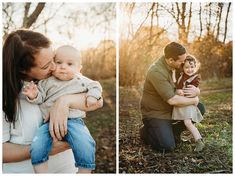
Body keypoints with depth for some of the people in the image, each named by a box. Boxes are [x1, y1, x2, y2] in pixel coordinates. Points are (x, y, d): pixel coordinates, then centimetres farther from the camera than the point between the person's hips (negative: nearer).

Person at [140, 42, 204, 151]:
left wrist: (196, 91, -19)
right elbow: (172, 100, -30)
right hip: (155, 113, -8)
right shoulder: (157, 72, -28)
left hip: (172, 110, 8)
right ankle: (146, 132, 9)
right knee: (168, 146, -21)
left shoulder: (178, 66, -3)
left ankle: (173, 131, 13)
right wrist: (193, 101, -16)